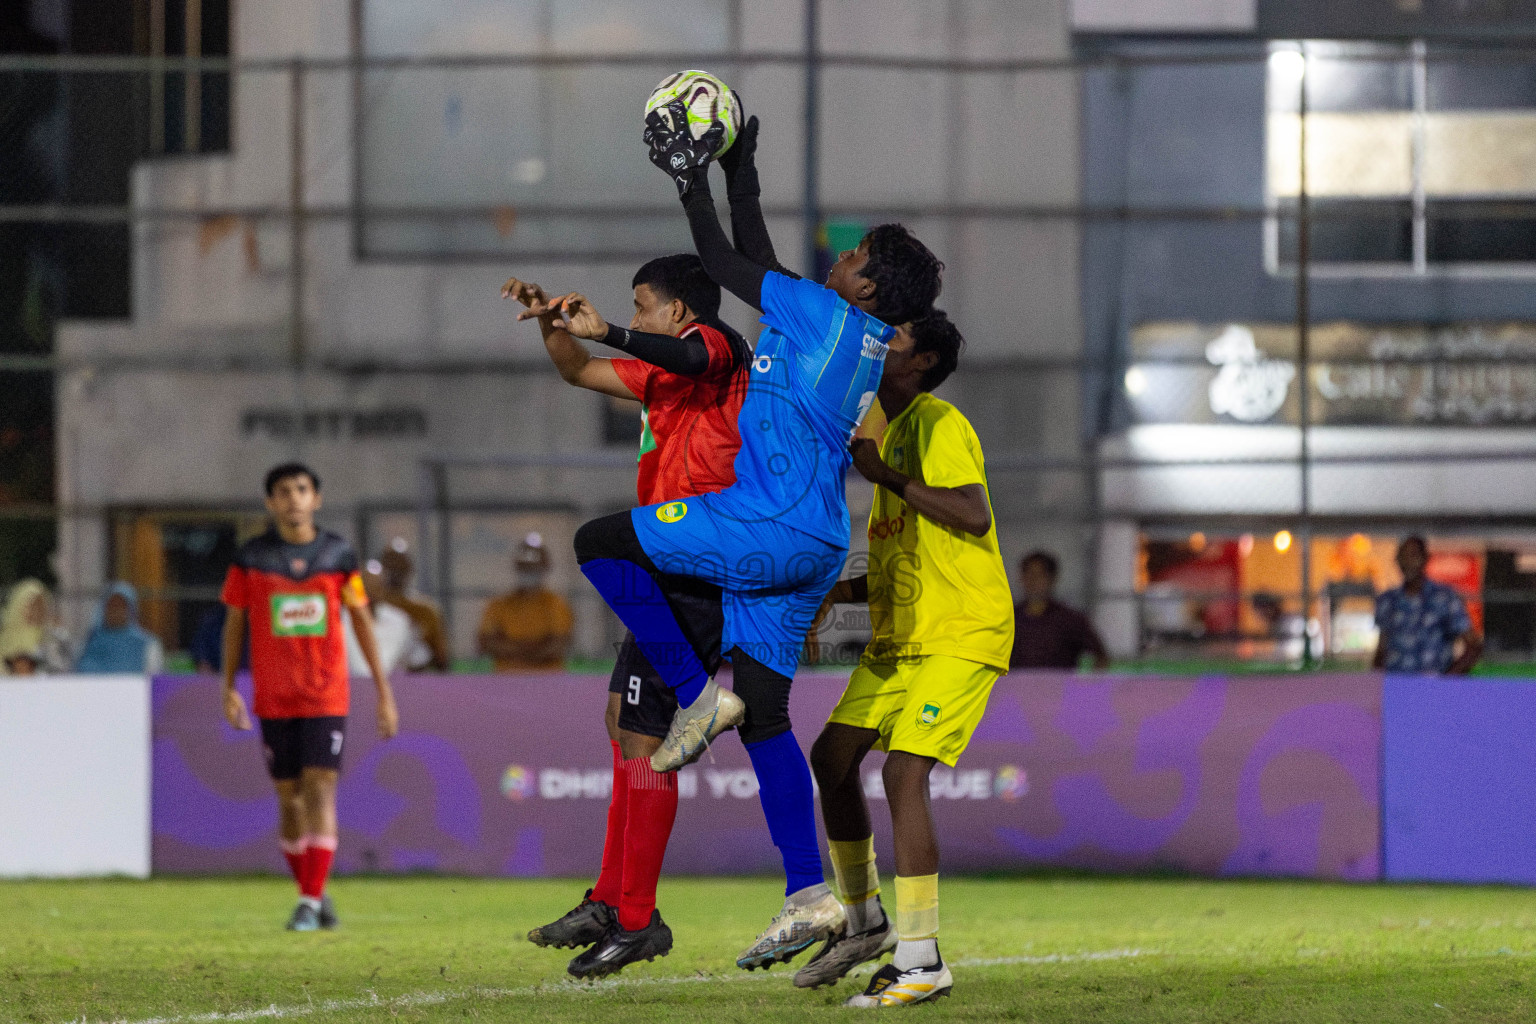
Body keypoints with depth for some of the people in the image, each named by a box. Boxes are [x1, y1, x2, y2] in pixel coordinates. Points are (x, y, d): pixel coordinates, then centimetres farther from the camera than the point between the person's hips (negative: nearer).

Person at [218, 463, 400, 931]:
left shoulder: (338, 555, 1)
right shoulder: (250, 558, 0)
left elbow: (362, 620, 8)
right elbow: (234, 621, 7)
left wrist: (384, 692, 6)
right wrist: (228, 688, 1)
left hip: (326, 695, -1)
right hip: (273, 698, 1)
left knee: (320, 791, -11)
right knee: (289, 799, 5)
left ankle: (310, 903, -11)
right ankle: (314, 893, 21)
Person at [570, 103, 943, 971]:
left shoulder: (821, 312, -7)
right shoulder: (867, 347, 18)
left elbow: (727, 265, 2)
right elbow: (758, 261, 30)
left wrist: (692, 179, 13)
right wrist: (739, 172, 34)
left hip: (771, 530, -9)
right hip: (812, 550, 9)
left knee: (600, 542, -1)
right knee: (765, 716, 8)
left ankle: (698, 691, -2)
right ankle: (809, 894, 1)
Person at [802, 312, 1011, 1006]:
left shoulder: (940, 426, -10)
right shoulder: (890, 429, 19)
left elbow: (974, 516, -27)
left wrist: (886, 475, -22)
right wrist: (838, 593, 11)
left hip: (961, 636, -9)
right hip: (899, 637, 9)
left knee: (903, 770, -19)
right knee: (832, 755, 5)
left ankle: (921, 962, -17)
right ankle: (864, 923, 22)